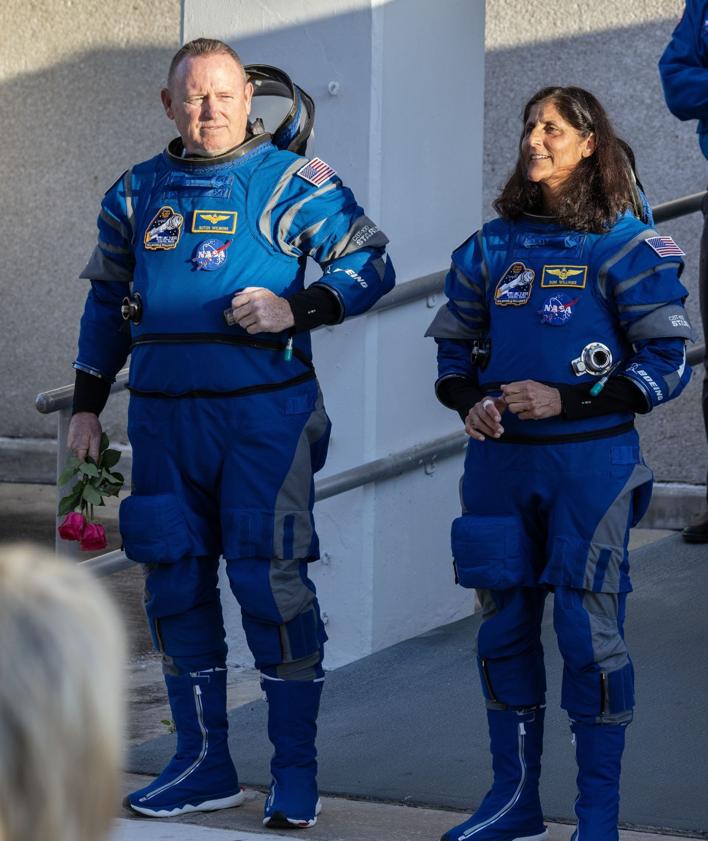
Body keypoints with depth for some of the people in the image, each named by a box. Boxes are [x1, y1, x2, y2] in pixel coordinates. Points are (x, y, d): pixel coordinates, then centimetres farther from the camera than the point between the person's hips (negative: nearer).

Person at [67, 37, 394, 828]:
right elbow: (106, 301, 21)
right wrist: (86, 403, 18)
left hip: (263, 413, -5)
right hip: (164, 417, 5)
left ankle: (296, 771, 2)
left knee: (270, 581, -7)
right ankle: (203, 762, 19)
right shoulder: (137, 193, 13)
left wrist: (296, 308, -18)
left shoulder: (293, 183, -1)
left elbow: (370, 263, -3)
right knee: (175, 584, 8)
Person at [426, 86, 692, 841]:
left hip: (589, 460, -5)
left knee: (588, 629, -5)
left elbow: (667, 365, -7)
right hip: (500, 461, 5)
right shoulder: (493, 245, 10)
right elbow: (453, 344, 19)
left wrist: (566, 400, -15)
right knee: (503, 625, 10)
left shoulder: (624, 246, -5)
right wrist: (469, 403, -2)